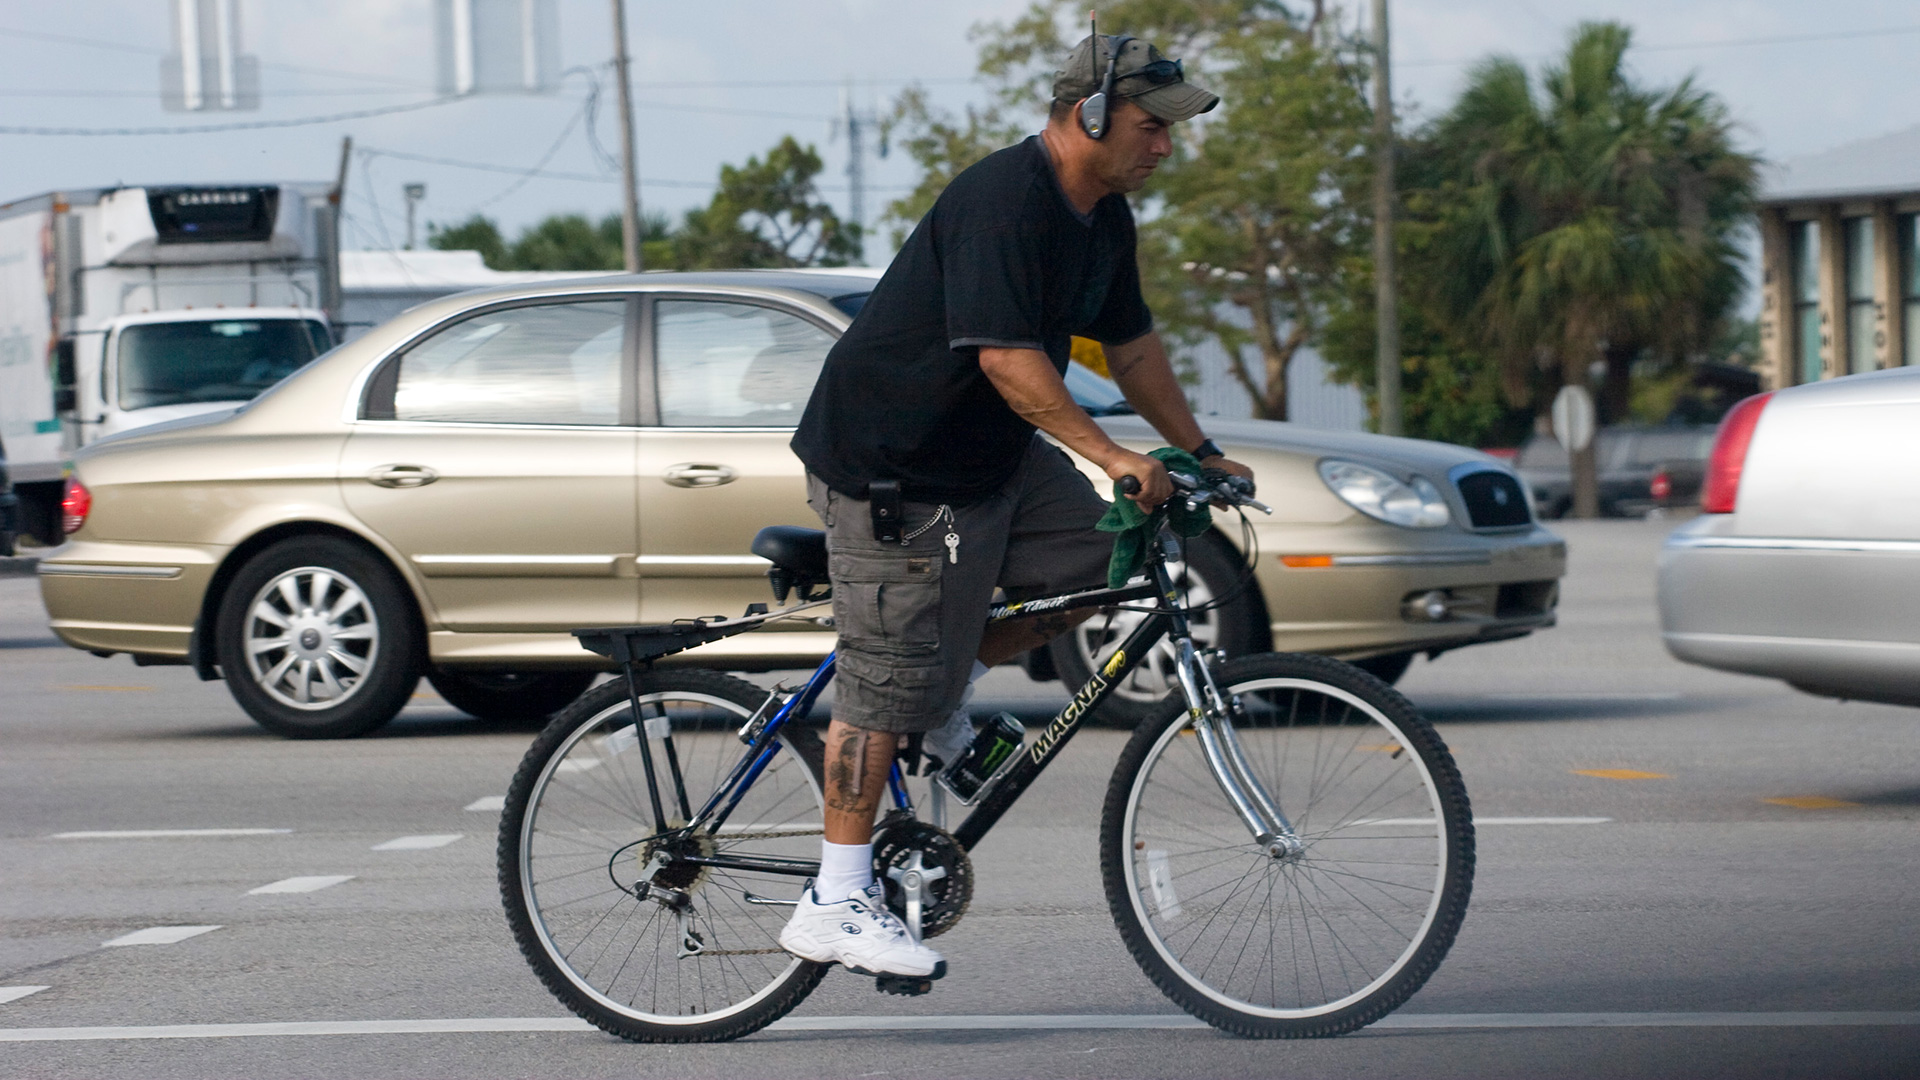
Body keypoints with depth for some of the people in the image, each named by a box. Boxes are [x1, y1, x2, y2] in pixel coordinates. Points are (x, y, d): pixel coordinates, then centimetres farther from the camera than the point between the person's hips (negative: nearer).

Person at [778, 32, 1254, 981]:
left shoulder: (1102, 217, 7)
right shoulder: (1005, 201, -24)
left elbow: (1132, 345, 19)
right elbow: (1006, 356, -30)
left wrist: (1198, 455, 17)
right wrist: (1110, 455, -33)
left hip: (994, 455, 10)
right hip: (890, 465, -9)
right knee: (887, 688, -7)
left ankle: (950, 686, 14)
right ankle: (835, 903, -1)